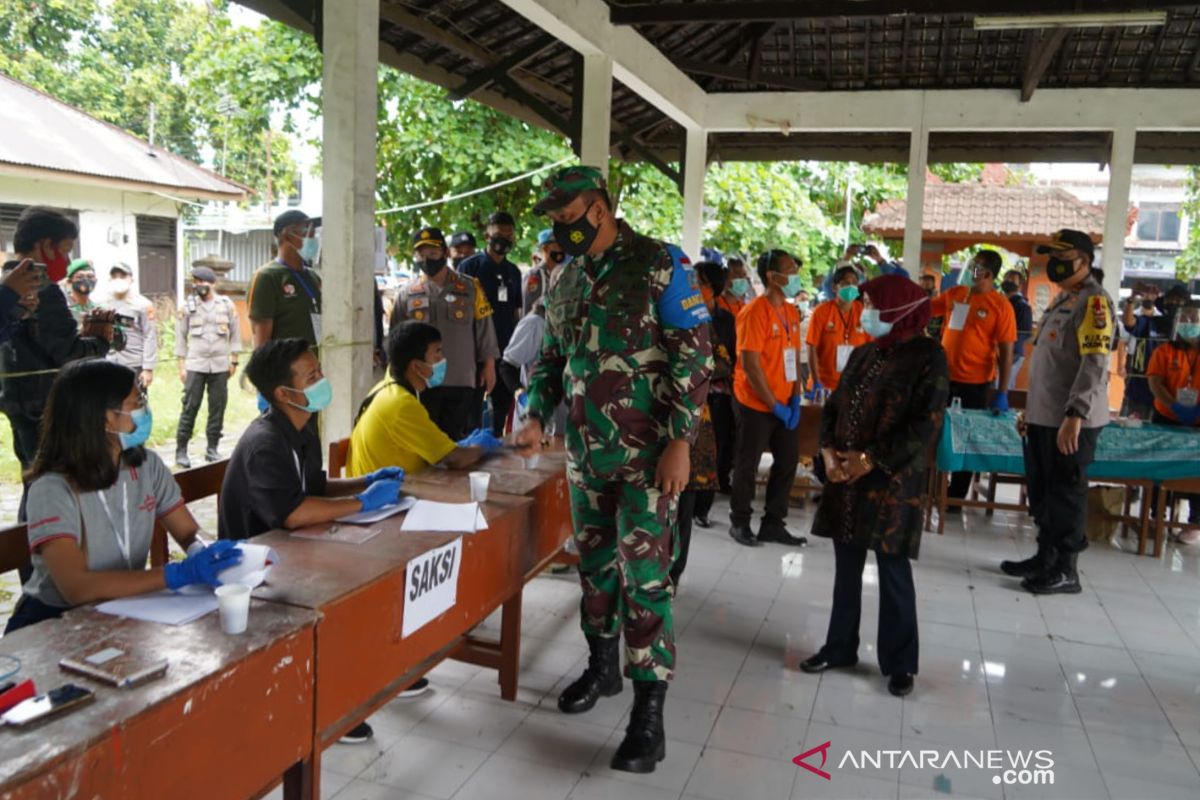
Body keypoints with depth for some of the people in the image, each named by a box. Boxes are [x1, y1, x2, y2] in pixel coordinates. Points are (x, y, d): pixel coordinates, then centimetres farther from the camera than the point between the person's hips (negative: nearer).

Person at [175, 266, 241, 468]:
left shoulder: (227, 304, 3)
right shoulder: (188, 306, 3)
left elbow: (235, 333, 8)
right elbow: (181, 336, 6)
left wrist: (234, 360, 4)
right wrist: (181, 365, 3)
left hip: (220, 365, 1)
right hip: (195, 364, -1)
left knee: (218, 407, 4)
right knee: (190, 407, -3)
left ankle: (212, 448, 14)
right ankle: (181, 449, 4)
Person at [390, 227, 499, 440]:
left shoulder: (470, 287, 5)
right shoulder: (405, 294, 6)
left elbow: (484, 328, 7)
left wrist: (489, 365, 3)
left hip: (461, 379, 0)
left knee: (454, 439, 9)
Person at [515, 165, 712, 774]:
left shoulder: (659, 265, -10)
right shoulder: (567, 277, 10)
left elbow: (693, 357, -12)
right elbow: (552, 356, 18)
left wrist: (680, 442, -17)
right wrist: (536, 416, 4)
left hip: (645, 454, -6)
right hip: (585, 452, 6)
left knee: (643, 575, -5)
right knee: (594, 565, 15)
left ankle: (649, 712, 5)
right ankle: (602, 666, 34)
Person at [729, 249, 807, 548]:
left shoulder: (792, 313, 8)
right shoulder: (755, 312, -16)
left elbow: (794, 358, 12)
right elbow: (750, 365, -20)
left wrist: (795, 400, 2)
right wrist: (774, 405, -16)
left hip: (784, 404, 8)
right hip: (756, 405, -8)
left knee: (788, 461, 13)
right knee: (748, 465, 5)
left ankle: (773, 524, 26)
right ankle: (739, 523, 22)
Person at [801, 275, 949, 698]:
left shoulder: (928, 355, -8)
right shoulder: (862, 354, 11)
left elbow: (926, 423, -14)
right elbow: (833, 406, 12)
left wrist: (870, 460, -17)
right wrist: (829, 451, -6)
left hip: (893, 482, -6)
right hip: (846, 478, 6)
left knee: (893, 572, 3)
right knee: (846, 568, 13)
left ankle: (899, 663, 17)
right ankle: (840, 647, 27)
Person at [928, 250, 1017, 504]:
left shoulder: (1000, 305, -9)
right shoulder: (953, 294, 5)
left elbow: (1006, 351, -10)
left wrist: (1002, 392, -14)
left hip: (976, 383, -5)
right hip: (945, 377, 5)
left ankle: (956, 496, 21)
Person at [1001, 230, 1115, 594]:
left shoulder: (1094, 301, -14)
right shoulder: (1062, 299, 17)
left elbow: (1095, 363, -23)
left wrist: (1075, 415, -29)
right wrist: (1030, 410, 22)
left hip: (1071, 419, -9)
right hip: (1045, 415, 9)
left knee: (1066, 494, 0)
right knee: (1042, 490, 17)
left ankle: (1066, 570, 11)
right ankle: (1046, 557, 30)